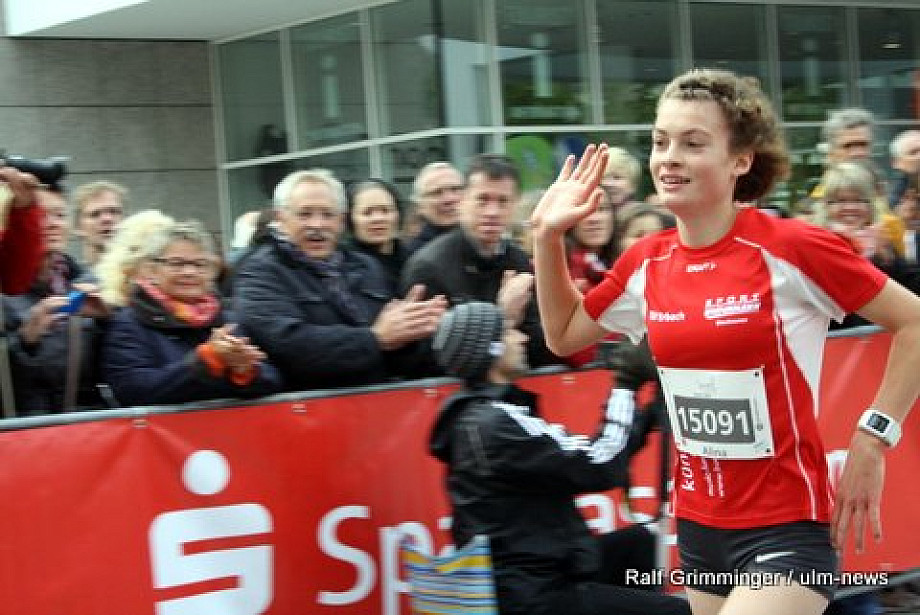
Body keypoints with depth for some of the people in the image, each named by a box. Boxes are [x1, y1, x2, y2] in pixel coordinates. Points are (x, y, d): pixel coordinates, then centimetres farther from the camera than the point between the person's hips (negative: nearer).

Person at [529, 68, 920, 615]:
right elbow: (563, 334, 19)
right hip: (697, 525, 6)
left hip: (785, 529, -6)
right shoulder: (646, 263, 2)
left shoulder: (791, 248, -15)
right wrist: (547, 235, 8)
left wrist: (874, 436, -11)